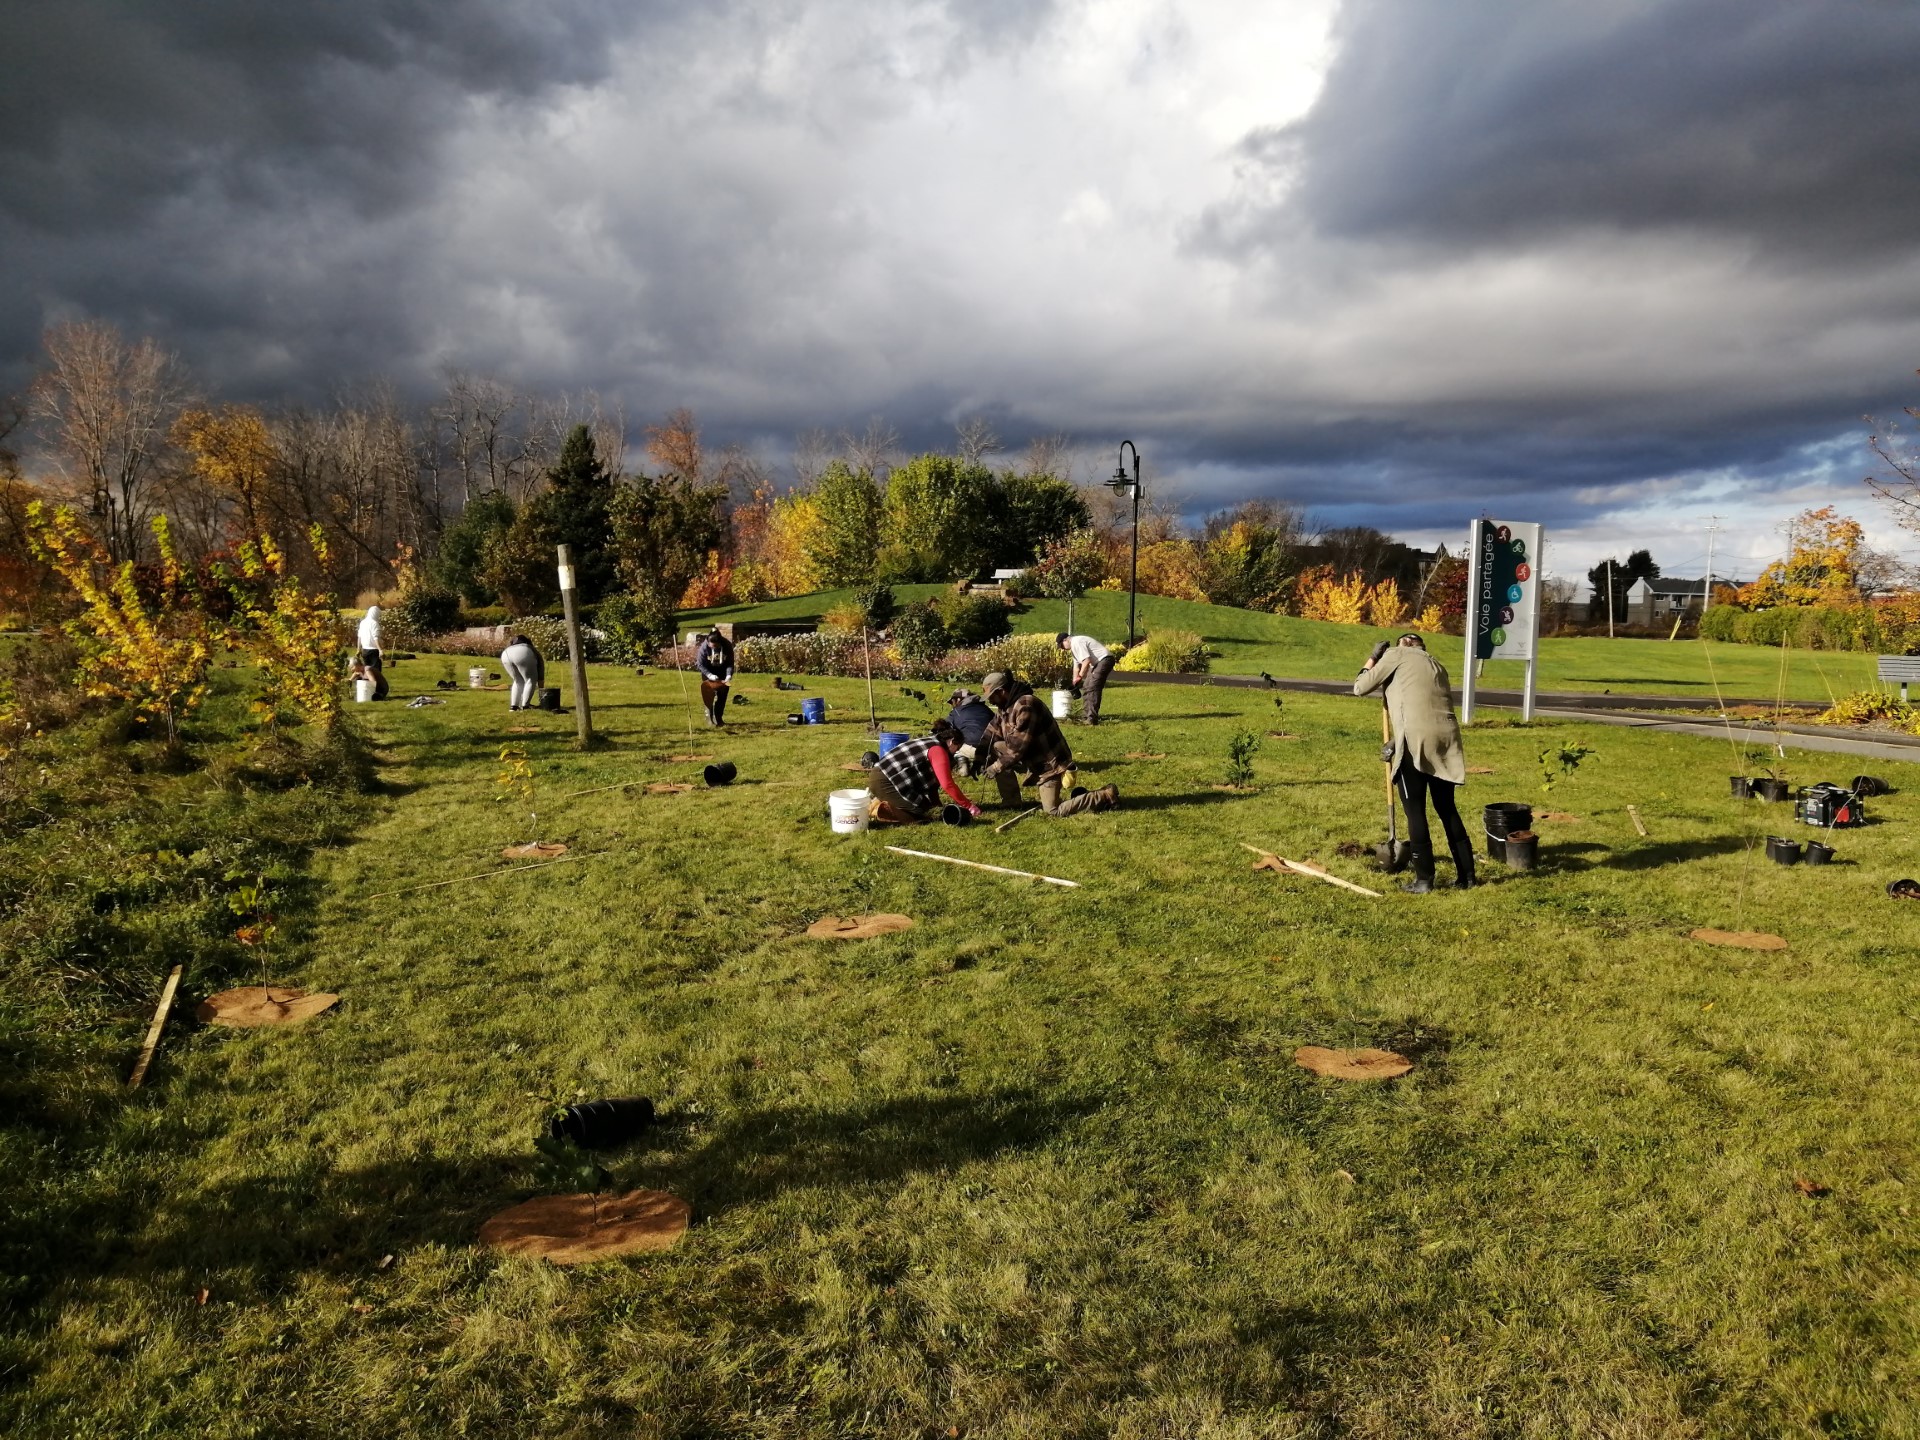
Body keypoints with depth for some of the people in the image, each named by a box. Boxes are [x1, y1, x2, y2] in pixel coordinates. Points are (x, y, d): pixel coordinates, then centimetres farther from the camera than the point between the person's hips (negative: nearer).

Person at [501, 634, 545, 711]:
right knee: (531, 680, 12)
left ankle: (513, 705, 16)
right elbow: (541, 678, 33)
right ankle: (525, 705, 6)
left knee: (518, 681, 23)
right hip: (522, 654, -5)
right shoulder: (537, 656, 33)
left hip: (505, 654, 5)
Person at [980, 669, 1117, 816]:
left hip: (1049, 764, -9)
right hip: (1035, 760, 9)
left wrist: (996, 767, -18)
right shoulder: (1007, 707, 4)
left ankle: (1106, 796, 0)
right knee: (995, 749, -1)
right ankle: (1011, 802, 7)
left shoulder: (1025, 705, -27)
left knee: (1053, 810, -11)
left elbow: (1018, 747, -27)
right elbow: (990, 734, 8)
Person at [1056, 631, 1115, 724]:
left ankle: (1092, 719, -20)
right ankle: (1085, 716, 18)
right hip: (1097, 663, 11)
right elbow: (1076, 666, 20)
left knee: (1092, 688, -17)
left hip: (1104, 660, -11)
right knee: (1085, 687, 13)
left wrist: (1080, 676, -14)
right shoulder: (1073, 647, 18)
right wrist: (1075, 682, 16)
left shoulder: (1077, 642, -15)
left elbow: (1086, 660, -22)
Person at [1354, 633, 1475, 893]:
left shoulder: (1396, 654, 9)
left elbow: (1360, 688, 9)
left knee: (1415, 811, 3)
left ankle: (1424, 879, 6)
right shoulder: (1436, 665, 28)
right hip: (1445, 738, 6)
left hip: (1416, 741, -6)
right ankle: (1466, 875, 20)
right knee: (1447, 809, 17)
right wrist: (1399, 742, 35)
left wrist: (1373, 659, 26)